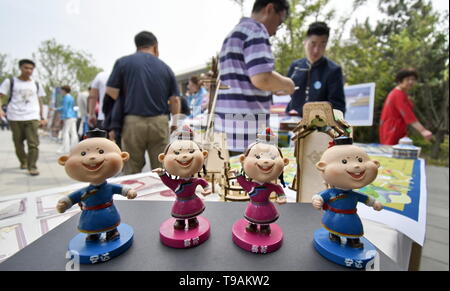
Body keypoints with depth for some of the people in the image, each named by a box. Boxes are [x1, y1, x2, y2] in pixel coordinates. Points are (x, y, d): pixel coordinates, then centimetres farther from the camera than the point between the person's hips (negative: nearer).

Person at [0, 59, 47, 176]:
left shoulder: (36, 84, 15)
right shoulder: (10, 82, 8)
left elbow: (40, 101, 17)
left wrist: (42, 117, 11)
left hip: (32, 117, 0)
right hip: (15, 118, 0)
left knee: (33, 144, -10)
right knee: (18, 143, 9)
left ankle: (32, 167, -9)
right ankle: (23, 162, 28)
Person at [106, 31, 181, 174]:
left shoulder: (123, 62, 7)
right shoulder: (166, 68, 11)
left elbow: (111, 93, 1)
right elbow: (175, 100, 9)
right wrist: (176, 122, 21)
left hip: (133, 122, -1)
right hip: (160, 123, 2)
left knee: (131, 172, 8)